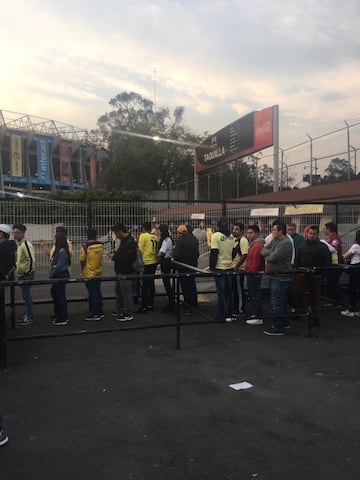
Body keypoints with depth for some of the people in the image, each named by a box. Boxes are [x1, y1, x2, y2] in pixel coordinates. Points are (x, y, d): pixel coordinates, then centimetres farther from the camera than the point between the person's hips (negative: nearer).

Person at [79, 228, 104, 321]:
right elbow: (101, 257, 7)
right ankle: (100, 312, 22)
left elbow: (81, 259, -15)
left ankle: (95, 314, 7)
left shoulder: (85, 246, -15)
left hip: (89, 274, -5)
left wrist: (83, 269, 0)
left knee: (92, 294, 2)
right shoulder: (101, 245, -1)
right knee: (98, 293, 15)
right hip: (98, 273, 5)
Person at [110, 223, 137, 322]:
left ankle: (129, 314, 7)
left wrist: (115, 257, -21)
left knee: (127, 292, -2)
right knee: (118, 291, 21)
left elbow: (129, 258, -28)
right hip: (120, 271, 11)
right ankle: (120, 310, 35)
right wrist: (115, 254, 3)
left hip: (126, 272, -11)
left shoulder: (130, 242, -20)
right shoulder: (124, 241, 13)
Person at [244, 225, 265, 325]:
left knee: (255, 296, -6)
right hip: (252, 274, 11)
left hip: (254, 274, -11)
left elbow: (255, 262, -24)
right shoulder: (254, 243, 17)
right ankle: (257, 314, 29)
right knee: (253, 295, 19)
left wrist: (251, 272, -18)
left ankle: (259, 318, 0)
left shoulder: (258, 245, -19)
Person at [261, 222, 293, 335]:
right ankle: (284, 322, 33)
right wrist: (270, 254, -10)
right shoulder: (275, 240, 14)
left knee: (277, 302, -5)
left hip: (280, 278, -10)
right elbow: (263, 250, 9)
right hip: (274, 275, 10)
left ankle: (278, 328, 1)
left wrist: (267, 257, -4)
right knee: (280, 301, 20)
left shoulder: (286, 243, -16)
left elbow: (274, 257, -23)